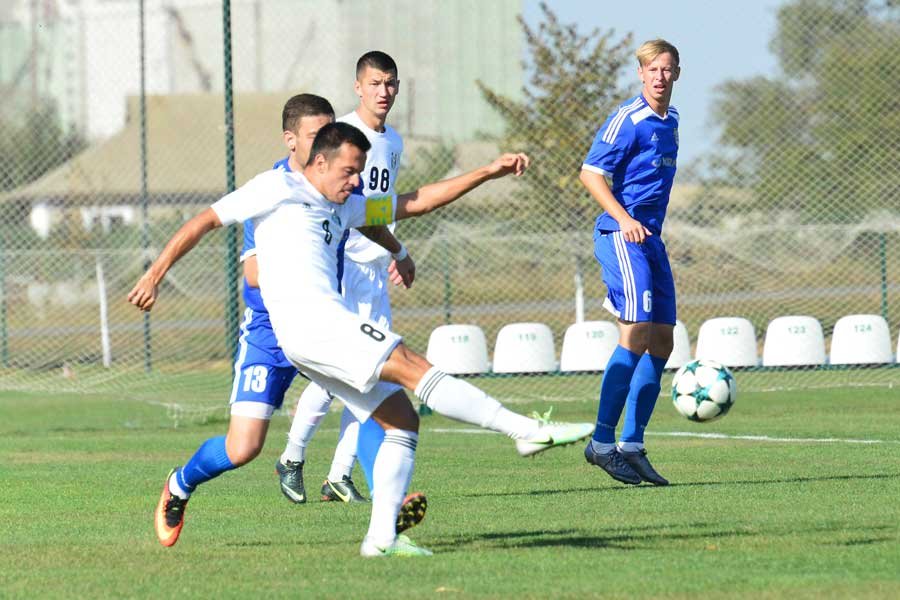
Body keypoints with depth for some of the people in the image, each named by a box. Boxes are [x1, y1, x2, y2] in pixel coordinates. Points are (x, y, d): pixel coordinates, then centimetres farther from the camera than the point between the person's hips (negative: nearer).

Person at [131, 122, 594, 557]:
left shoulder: (342, 207, 27)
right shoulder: (279, 188, 4)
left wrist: (489, 173, 24)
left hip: (328, 331, 10)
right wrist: (154, 275, 3)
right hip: (306, 319, -10)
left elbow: (415, 202, 29)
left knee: (402, 422, 0)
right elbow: (204, 220, 6)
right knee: (412, 367, -20)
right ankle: (527, 431, -29)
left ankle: (382, 536, -5)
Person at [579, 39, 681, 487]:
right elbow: (590, 173, -14)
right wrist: (624, 218, -25)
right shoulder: (628, 119, -10)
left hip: (650, 238, 9)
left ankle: (632, 446, 10)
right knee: (637, 334, -17)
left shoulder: (670, 122, 16)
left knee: (661, 341, 6)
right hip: (620, 236, -9)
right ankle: (602, 442, -15)